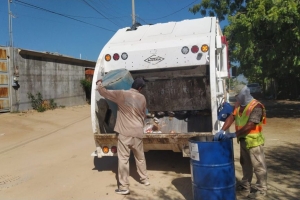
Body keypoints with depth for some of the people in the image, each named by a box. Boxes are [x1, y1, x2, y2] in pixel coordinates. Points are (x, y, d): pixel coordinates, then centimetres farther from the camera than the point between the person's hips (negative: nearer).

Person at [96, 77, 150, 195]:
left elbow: (104, 92, -4)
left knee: (123, 159, 3)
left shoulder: (122, 94, -8)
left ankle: (124, 187, 8)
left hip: (125, 133, -4)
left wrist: (99, 84, 16)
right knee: (140, 157, 20)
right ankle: (145, 179, 35)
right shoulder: (142, 98, 4)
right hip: (138, 133, 4)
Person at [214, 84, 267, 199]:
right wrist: (222, 131, -13)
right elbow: (231, 117, -1)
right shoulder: (238, 105, 5)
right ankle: (245, 186, 34)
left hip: (253, 141, -8)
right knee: (245, 164, 20)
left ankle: (261, 189, 21)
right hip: (243, 140, 8)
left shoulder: (256, 107, -20)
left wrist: (234, 135, -27)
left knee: (258, 166, 6)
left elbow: (250, 125, -26)